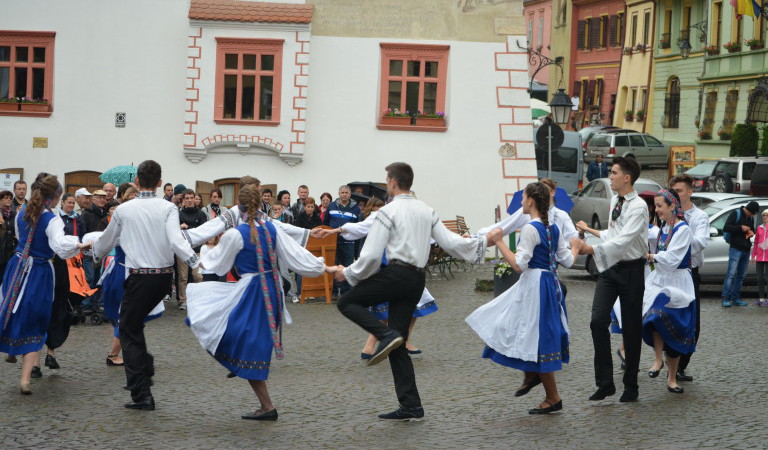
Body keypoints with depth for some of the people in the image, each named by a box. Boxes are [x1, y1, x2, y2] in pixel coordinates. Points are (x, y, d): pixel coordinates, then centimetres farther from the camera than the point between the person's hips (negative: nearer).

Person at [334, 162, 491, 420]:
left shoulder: (388, 212, -6)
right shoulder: (427, 210, 15)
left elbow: (371, 255, -9)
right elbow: (449, 241, 12)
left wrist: (348, 274, 4)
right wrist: (479, 244, 27)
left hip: (396, 273, -7)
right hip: (418, 278, 7)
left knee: (347, 302, 6)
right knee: (398, 345, 9)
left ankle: (385, 335, -17)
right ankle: (411, 407, 4)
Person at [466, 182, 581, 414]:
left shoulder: (530, 229, -17)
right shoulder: (553, 229, 7)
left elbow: (519, 264, -21)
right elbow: (567, 260, 13)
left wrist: (499, 242, -15)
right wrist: (575, 247, 34)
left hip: (534, 286, -9)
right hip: (551, 283, 9)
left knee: (538, 341, 0)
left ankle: (553, 399, 7)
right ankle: (532, 375, 27)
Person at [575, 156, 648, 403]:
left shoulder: (638, 207, -16)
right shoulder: (615, 201, 10)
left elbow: (623, 240, -27)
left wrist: (593, 249, -33)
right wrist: (591, 231, 20)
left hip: (631, 269, -6)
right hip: (610, 267, 6)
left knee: (631, 327, 4)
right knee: (599, 320, -9)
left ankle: (631, 386, 16)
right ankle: (605, 383, -5)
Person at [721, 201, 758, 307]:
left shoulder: (751, 218, 16)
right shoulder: (735, 214, -4)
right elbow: (726, 228, -11)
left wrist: (752, 232, 5)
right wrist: (740, 227, -19)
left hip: (746, 250, 7)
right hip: (736, 249, -7)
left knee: (741, 275, 7)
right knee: (731, 273, -13)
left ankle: (736, 298, 11)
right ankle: (726, 298, -15)